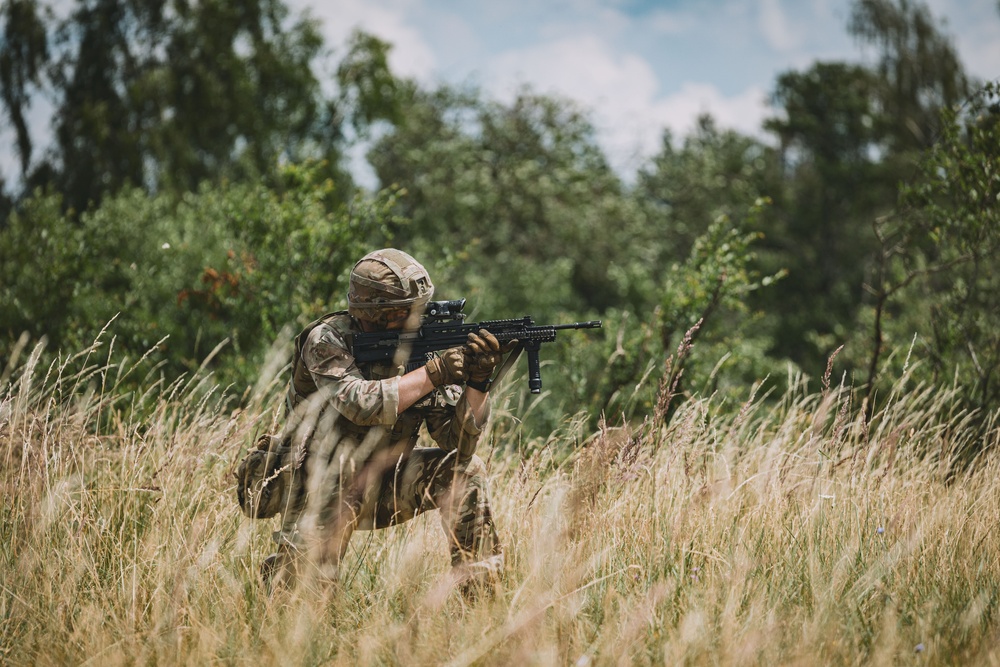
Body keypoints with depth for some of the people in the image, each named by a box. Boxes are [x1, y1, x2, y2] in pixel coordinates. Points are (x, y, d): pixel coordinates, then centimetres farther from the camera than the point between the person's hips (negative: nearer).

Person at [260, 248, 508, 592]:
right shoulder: (328, 340, -16)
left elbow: (458, 441, -12)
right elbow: (359, 403, -34)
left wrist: (478, 380, -27)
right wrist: (433, 374, -33)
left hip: (383, 489, 4)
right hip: (322, 489, -4)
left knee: (466, 468, -14)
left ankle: (480, 588, -8)